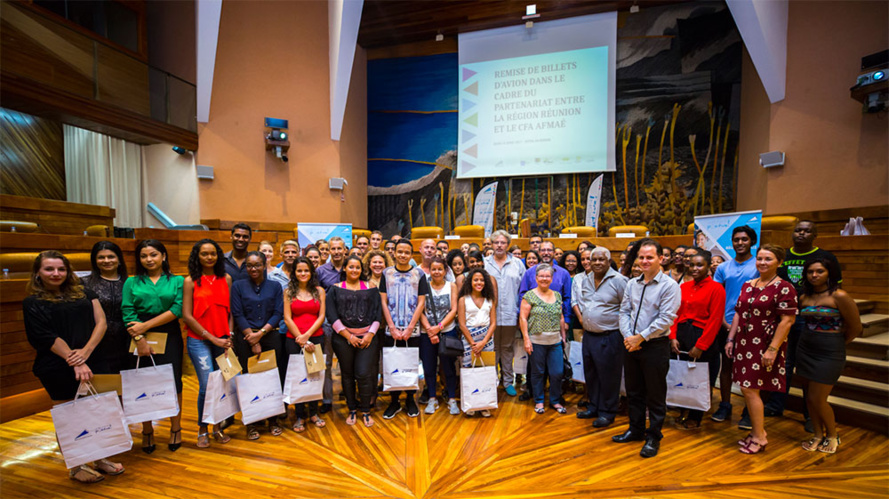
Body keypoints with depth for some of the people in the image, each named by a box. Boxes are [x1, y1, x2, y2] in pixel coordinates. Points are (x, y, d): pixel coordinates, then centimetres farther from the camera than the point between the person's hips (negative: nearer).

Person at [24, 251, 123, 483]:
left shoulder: (84, 294, 8)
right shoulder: (33, 303, 0)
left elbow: (101, 322, 0)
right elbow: (47, 337, -9)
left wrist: (85, 352, -14)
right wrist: (75, 362, -17)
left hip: (91, 361, 3)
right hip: (58, 368, -3)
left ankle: (100, 459, 25)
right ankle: (75, 466, 23)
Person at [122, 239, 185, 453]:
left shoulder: (177, 281, 5)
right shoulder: (132, 282, 8)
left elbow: (177, 309, -7)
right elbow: (128, 313, -2)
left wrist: (147, 325, -12)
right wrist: (139, 338, -13)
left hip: (169, 337, -1)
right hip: (140, 339, 1)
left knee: (173, 382, 3)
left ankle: (176, 429, 20)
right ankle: (147, 431, 24)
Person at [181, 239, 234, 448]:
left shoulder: (226, 279, 6)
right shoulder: (190, 281, -2)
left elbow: (231, 311, 7)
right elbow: (187, 316, -5)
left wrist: (229, 336, -3)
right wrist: (212, 338, -9)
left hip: (222, 340, 3)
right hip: (199, 340, -2)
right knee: (207, 385, -5)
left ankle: (218, 426, 24)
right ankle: (202, 429, 18)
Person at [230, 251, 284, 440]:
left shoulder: (275, 286, 7)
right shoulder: (238, 286, 4)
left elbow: (278, 314, 1)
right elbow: (237, 315, -2)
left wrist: (260, 333, -11)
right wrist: (252, 340, -9)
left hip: (270, 337, 1)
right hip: (245, 338, 0)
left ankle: (273, 420, 19)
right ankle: (251, 423, 18)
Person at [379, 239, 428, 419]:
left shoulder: (419, 274, 1)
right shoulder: (387, 273, 4)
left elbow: (421, 303, -2)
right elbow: (383, 302, 1)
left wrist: (410, 328, -9)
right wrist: (392, 328, -7)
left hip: (413, 330, 0)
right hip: (391, 330, 1)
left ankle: (410, 399, 26)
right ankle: (394, 401, 24)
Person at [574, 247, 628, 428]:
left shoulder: (618, 280, -12)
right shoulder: (585, 280, 8)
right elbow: (577, 300, 20)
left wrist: (620, 325, -11)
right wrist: (581, 317, 9)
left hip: (609, 337, -6)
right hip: (588, 335, 6)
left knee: (608, 376, 6)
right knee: (590, 374, 18)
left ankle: (607, 412, 23)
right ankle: (593, 407, 34)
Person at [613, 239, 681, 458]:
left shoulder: (669, 286, -10)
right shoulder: (631, 284, 7)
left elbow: (666, 319, -16)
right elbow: (624, 312, 6)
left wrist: (640, 337, -16)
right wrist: (627, 336, -8)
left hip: (655, 347, -5)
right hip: (631, 345, 6)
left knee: (655, 395, 8)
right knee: (633, 391, 17)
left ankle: (653, 438, 25)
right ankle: (635, 430, 34)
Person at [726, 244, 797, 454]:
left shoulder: (784, 288, -8)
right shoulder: (747, 285, 11)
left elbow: (787, 321, -13)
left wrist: (772, 349, -18)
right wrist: (731, 339, 10)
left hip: (764, 346, -6)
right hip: (744, 344, 6)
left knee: (750, 389, -4)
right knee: (747, 389, 11)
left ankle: (759, 437, 13)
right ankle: (757, 430, 26)